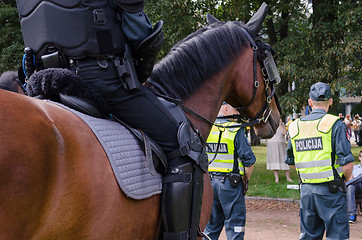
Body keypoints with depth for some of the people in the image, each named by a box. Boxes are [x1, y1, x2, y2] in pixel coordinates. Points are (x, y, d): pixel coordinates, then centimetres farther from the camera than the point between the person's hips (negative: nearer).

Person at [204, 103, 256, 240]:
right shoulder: (236, 130, -12)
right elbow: (249, 160, -13)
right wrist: (246, 178, 2)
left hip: (209, 181, 5)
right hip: (230, 183, -5)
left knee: (211, 225, 16)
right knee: (234, 224, 2)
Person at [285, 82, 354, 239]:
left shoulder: (295, 127, 8)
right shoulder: (335, 124, -9)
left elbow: (290, 162, 15)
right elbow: (347, 163, -13)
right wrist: (344, 179, 6)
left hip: (306, 189, 5)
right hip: (330, 190, -5)